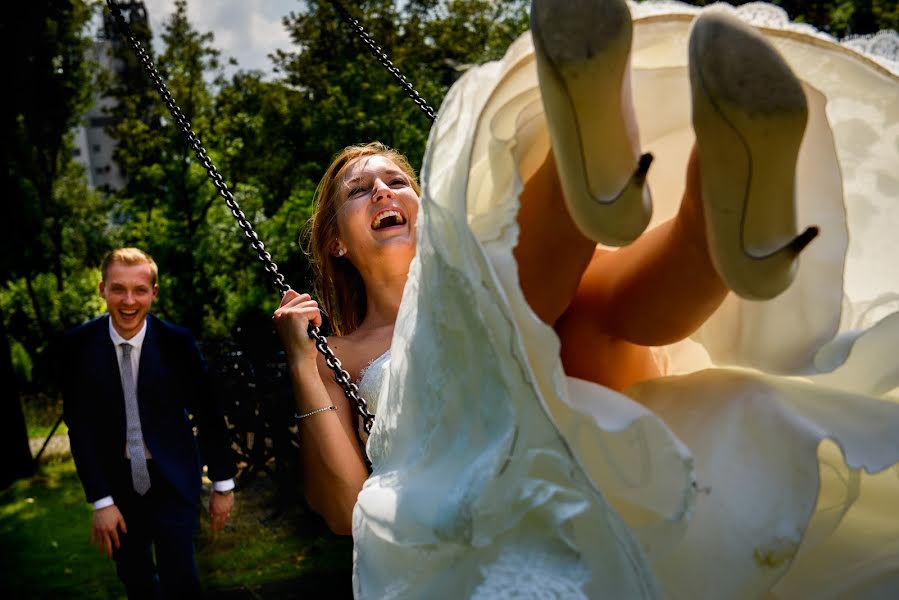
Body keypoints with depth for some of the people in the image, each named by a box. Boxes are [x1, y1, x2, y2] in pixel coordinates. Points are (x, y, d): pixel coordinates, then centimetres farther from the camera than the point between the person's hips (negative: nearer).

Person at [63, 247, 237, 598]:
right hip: (116, 485, 2)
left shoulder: (178, 342, -13)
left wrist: (223, 484, -1)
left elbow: (208, 414, -6)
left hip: (174, 481, -1)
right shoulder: (79, 345, -10)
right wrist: (101, 501, -10)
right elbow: (79, 427, -7)